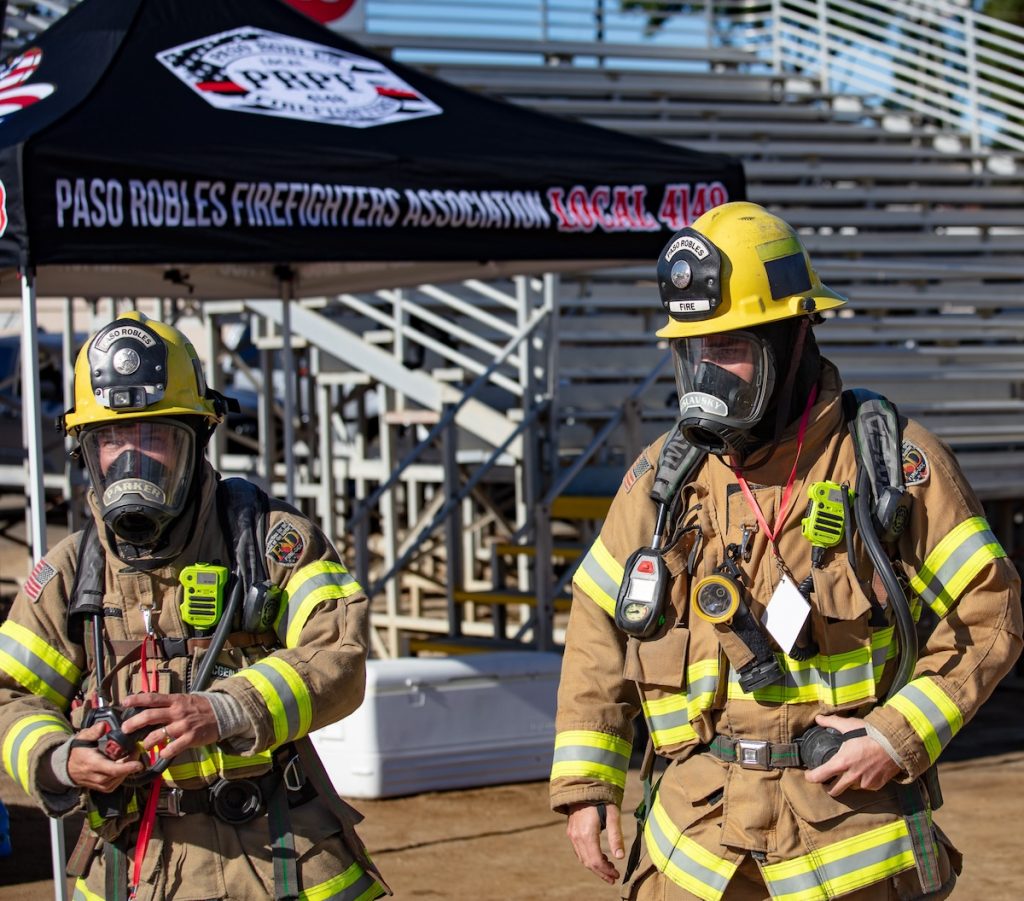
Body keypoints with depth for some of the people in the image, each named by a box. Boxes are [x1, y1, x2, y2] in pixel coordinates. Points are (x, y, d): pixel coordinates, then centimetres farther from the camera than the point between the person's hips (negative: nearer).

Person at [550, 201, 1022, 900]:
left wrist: (899, 737, -13)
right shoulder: (663, 476, 7)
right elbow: (600, 630, 13)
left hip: (851, 821, -2)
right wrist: (585, 782, 7)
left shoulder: (893, 464, -3)